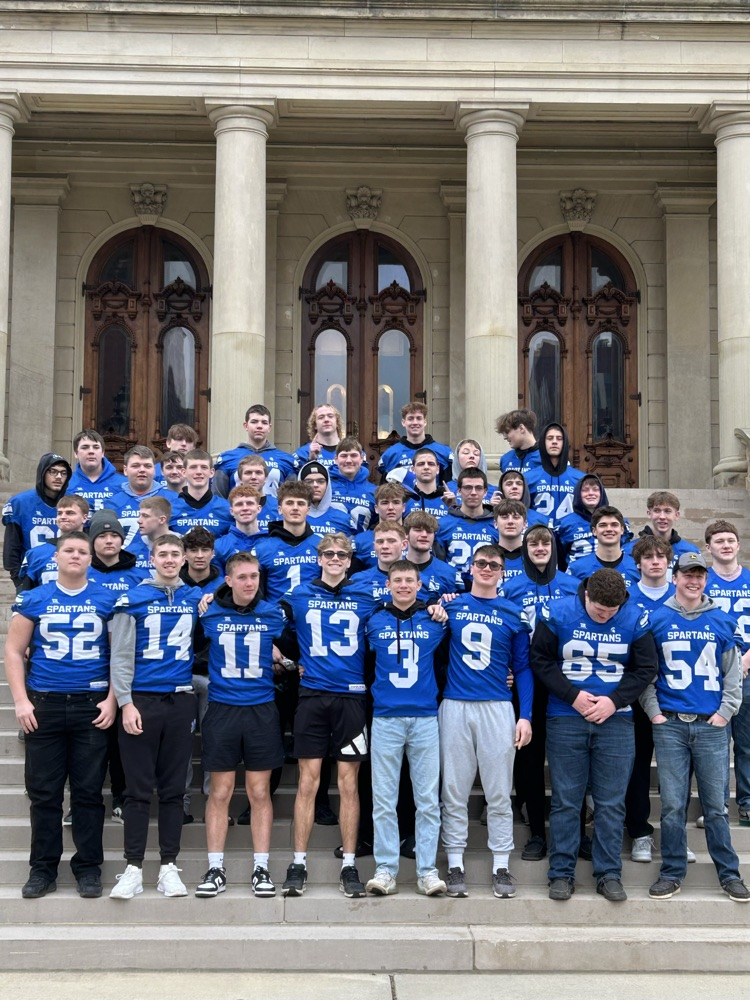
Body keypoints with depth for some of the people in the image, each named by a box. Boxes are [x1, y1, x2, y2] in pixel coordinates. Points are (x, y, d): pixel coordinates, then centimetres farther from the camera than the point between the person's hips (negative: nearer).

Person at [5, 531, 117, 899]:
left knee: (88, 792, 4)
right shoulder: (34, 599, 5)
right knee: (43, 792, 6)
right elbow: (14, 652, 5)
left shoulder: (107, 601, 4)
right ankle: (42, 869, 16)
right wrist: (21, 701, -4)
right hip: (44, 706, 1)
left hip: (92, 707, -1)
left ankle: (88, 868, 14)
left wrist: (112, 700, -5)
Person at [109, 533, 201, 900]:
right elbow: (120, 655, -4)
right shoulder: (133, 599, 0)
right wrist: (126, 703, -10)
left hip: (181, 701, 3)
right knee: (138, 788, 0)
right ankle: (133, 868, 6)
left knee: (174, 789, 6)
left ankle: (169, 867, 13)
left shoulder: (196, 599, 8)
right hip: (141, 701, -2)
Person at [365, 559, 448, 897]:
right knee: (383, 800, 0)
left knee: (428, 800, 1)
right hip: (385, 718, 0)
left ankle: (427, 870, 7)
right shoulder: (374, 622, 7)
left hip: (425, 718, 0)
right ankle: (385, 869, 6)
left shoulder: (434, 621, 6)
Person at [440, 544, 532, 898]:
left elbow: (522, 668, 8)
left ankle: (501, 867, 11)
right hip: (455, 707, 0)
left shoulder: (513, 614, 7)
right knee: (454, 791, 4)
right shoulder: (451, 606, 7)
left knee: (499, 792, 3)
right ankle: (455, 865, 11)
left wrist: (525, 716, 0)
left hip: (498, 709, 0)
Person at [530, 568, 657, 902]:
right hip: (565, 720, -1)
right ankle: (561, 873, 13)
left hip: (616, 721, 1)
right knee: (565, 801, 3)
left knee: (611, 802, 4)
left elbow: (646, 667, 2)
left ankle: (609, 874, 14)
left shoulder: (635, 618, -3)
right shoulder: (557, 614, -7)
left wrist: (614, 700, -9)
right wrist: (573, 696, -10)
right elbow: (540, 660, -2)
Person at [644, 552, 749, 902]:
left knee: (715, 804, 4)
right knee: (672, 805, 2)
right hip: (670, 725, 0)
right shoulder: (658, 621, 3)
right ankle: (672, 872, 13)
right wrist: (654, 712, -2)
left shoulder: (722, 621, 6)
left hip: (712, 726, 0)